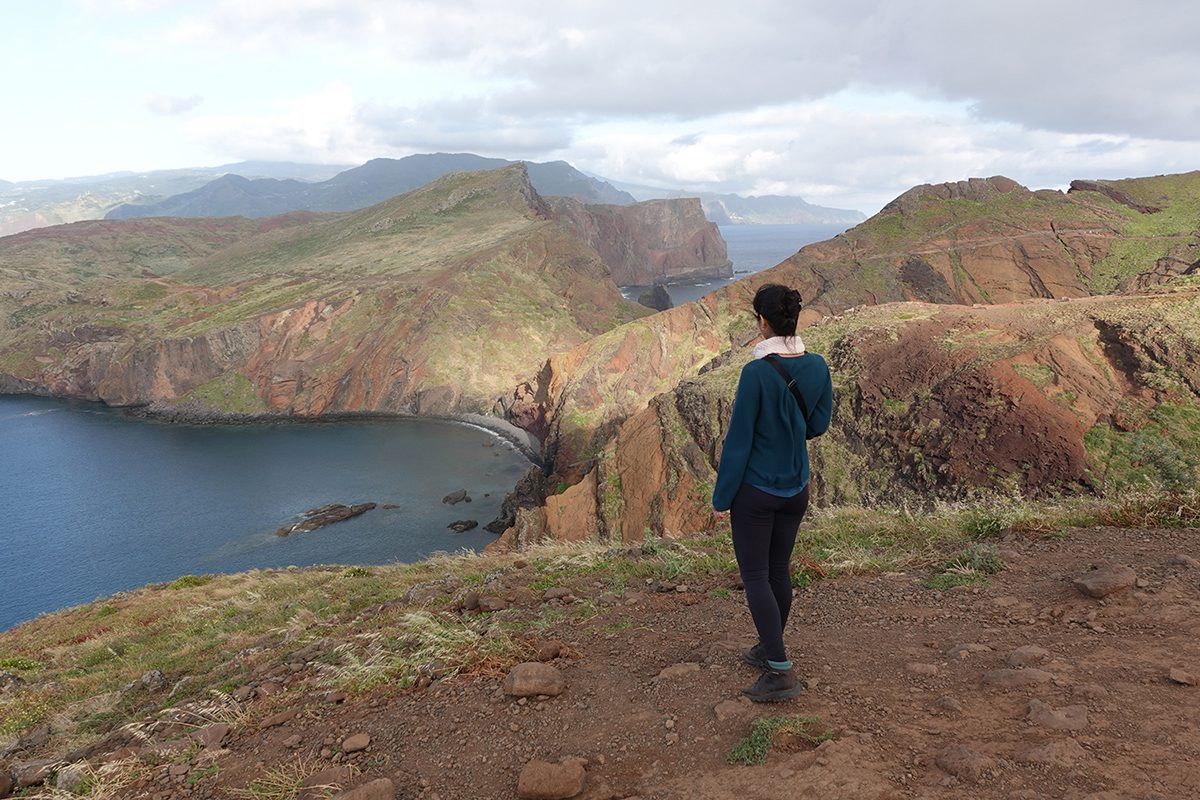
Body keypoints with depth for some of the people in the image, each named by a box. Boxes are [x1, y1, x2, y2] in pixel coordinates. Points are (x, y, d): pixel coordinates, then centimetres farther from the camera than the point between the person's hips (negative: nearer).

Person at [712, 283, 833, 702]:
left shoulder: (757, 372, -23)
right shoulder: (817, 366, -4)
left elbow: (739, 440, -18)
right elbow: (819, 424, 8)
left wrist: (721, 497, -8)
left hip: (755, 490, -6)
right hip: (796, 488, 7)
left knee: (755, 576, 3)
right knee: (779, 569, 19)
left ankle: (781, 671, -1)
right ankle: (769, 649, 35)